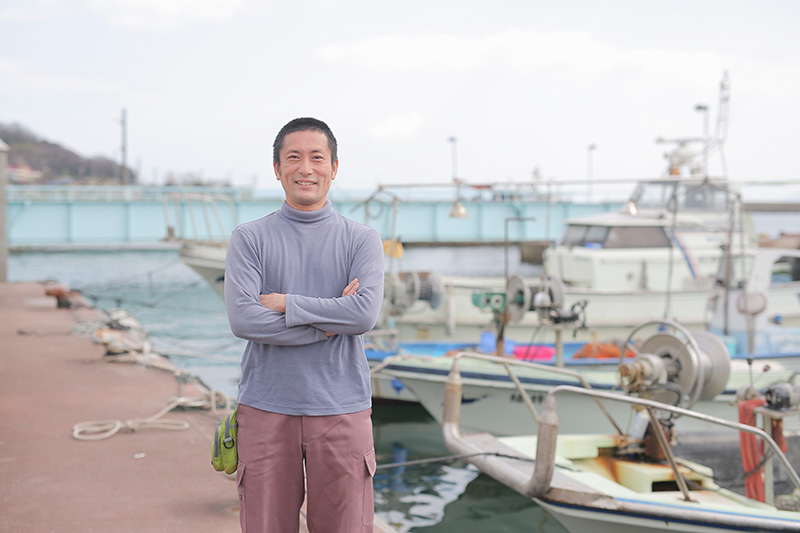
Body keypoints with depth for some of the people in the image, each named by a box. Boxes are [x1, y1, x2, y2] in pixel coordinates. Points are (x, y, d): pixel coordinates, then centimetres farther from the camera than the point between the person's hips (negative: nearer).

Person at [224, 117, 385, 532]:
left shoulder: (361, 240, 5)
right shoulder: (248, 239, 4)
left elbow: (365, 313, -11)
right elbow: (242, 318, -11)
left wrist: (284, 304, -10)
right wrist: (329, 321, -10)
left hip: (341, 408, 0)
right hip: (266, 408, 0)